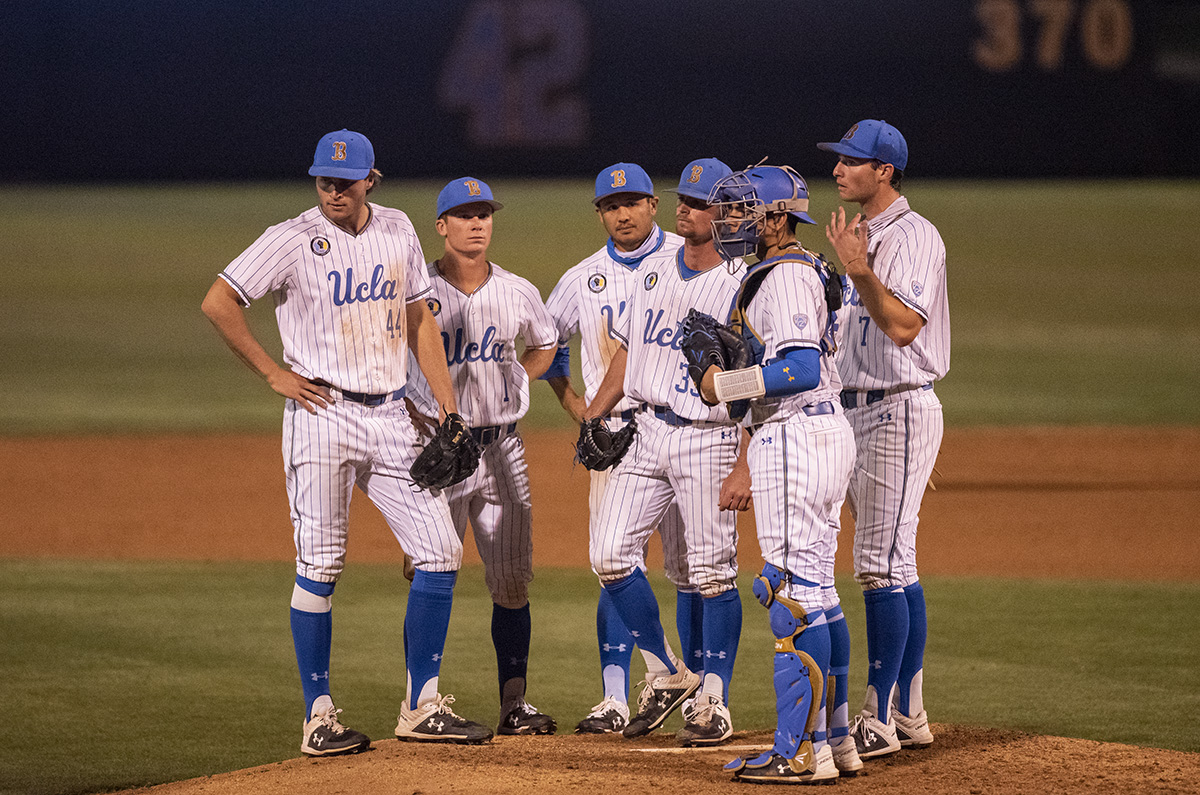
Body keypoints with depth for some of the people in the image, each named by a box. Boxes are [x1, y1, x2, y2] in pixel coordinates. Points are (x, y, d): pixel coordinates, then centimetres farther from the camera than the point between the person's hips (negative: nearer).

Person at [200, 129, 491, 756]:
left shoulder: (397, 230, 8)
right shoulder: (294, 240, -8)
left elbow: (418, 318, 17)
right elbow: (218, 303, -10)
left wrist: (447, 402, 9)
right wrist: (273, 374, -10)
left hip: (390, 416, 5)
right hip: (322, 416, -5)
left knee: (440, 552, 0)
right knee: (319, 565, -3)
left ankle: (422, 706, 8)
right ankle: (319, 716, 4)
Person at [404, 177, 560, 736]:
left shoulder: (517, 293, 7)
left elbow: (545, 344, 27)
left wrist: (516, 386, 11)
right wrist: (415, 417, -10)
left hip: (503, 449, 4)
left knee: (513, 582, 3)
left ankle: (514, 703, 8)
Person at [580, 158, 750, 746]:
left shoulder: (743, 286, -10)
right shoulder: (656, 269, 10)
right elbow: (629, 349, 19)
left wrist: (747, 465, -18)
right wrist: (593, 417, 11)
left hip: (709, 438, -6)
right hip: (647, 429, 7)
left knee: (712, 571, -3)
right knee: (610, 553, 0)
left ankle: (714, 703, 6)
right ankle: (666, 674, 15)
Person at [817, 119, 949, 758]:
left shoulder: (913, 237, -13)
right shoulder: (861, 235, 16)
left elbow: (903, 326, -25)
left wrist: (857, 269, -30)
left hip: (899, 411, -10)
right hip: (858, 411, 10)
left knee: (882, 564, -11)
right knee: (893, 567, 12)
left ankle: (880, 722, -12)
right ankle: (907, 714, 16)